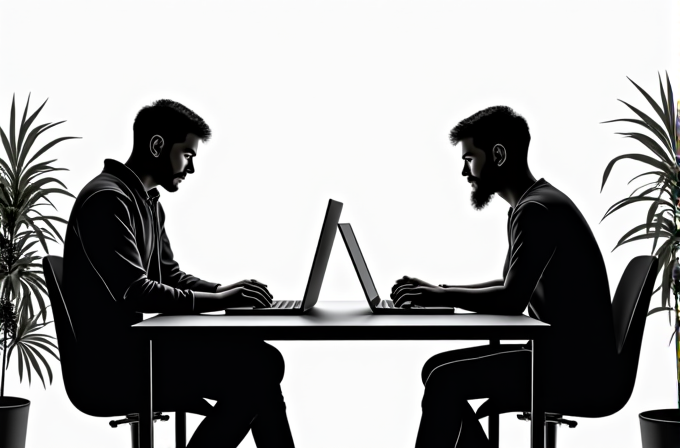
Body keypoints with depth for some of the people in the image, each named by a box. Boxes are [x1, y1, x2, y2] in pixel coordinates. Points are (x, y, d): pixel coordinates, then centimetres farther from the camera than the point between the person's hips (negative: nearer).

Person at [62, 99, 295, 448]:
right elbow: (136, 293, -23)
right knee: (255, 370, -18)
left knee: (263, 361, 2)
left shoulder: (148, 203, 17)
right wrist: (219, 300, -22)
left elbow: (168, 275, 20)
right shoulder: (106, 200, -16)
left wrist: (224, 290, 2)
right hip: (113, 365, -10)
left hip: (137, 347, 10)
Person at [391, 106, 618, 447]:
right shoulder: (536, 204, 15)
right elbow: (514, 287, 21)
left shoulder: (537, 210, -17)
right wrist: (439, 291, 11)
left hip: (577, 370, -10)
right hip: (563, 358, 10)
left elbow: (511, 301, -25)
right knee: (440, 369, 8)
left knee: (445, 380, -17)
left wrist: (443, 297, -11)